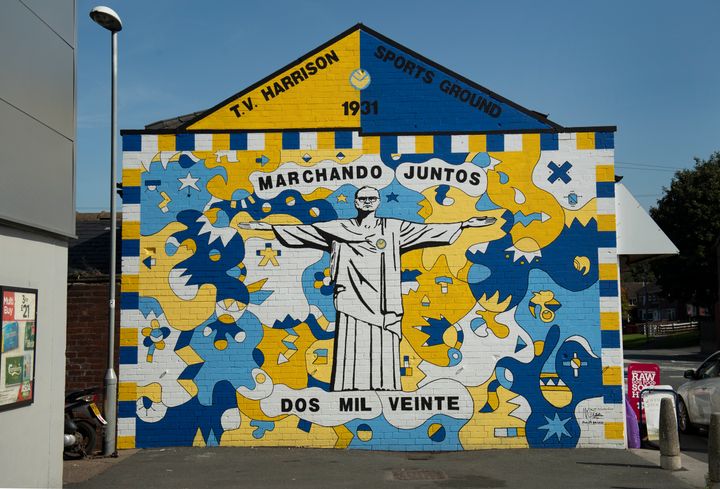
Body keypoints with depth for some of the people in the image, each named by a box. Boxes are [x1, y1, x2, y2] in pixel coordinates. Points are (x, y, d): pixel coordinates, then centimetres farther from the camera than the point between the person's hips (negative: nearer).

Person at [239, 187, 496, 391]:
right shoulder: (338, 228, 10)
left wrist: (464, 224, 0)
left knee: (382, 353, -2)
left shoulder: (393, 228, 10)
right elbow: (303, 230, 8)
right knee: (350, 353, -4)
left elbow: (428, 230, 6)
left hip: (381, 304, 0)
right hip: (352, 303, 0)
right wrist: (270, 226, 3)